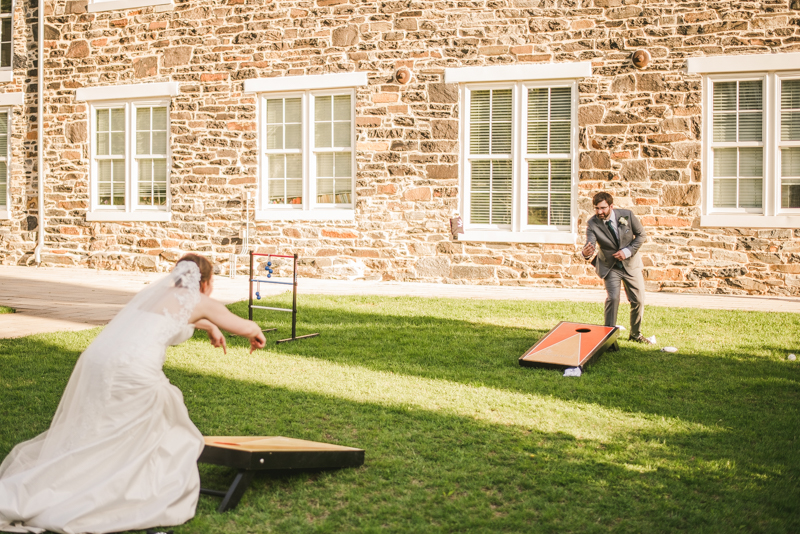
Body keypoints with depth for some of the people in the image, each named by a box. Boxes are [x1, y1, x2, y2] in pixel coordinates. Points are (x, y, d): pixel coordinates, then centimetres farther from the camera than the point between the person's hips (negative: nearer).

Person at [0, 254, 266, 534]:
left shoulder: (158, 290, 27)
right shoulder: (200, 301, 9)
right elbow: (246, 327, 21)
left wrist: (209, 326, 62)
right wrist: (257, 336, 43)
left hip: (95, 358, 7)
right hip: (134, 372, -7)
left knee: (82, 435, 18)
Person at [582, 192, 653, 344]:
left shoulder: (627, 215, -16)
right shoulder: (592, 224, -20)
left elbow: (641, 234, -4)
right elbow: (590, 245, -33)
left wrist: (628, 251, -17)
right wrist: (586, 253, -57)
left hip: (631, 264, 2)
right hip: (610, 267, -2)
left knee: (638, 300, 8)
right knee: (613, 298, -20)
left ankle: (635, 334, 30)